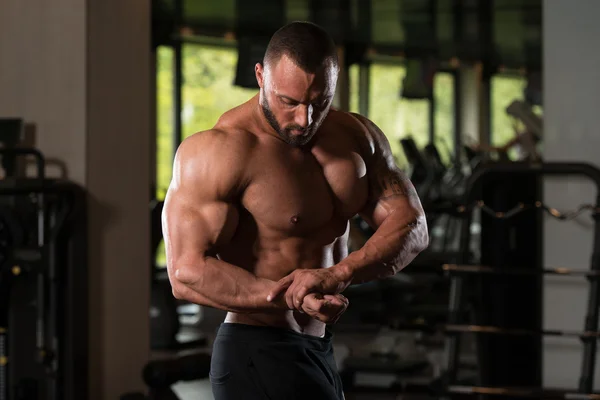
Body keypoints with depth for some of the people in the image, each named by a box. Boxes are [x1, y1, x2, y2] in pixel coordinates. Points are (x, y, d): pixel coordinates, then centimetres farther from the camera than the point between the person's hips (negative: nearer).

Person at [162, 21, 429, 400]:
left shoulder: (359, 137, 5)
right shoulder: (218, 151, -18)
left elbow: (412, 226, -5)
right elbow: (187, 272, -24)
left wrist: (340, 274, -25)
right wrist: (289, 296, -34)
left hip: (318, 354, 8)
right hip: (258, 356, -8)